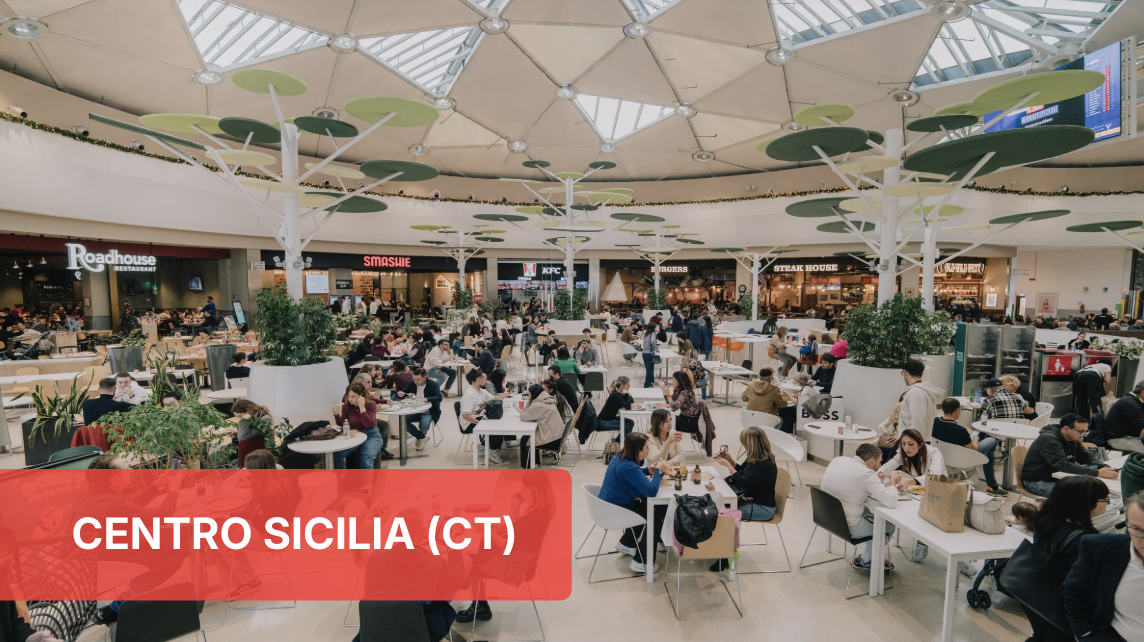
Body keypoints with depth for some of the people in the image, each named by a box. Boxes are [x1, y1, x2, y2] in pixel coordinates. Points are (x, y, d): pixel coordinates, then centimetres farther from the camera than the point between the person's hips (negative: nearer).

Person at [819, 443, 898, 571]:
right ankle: (864, 561, 26)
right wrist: (893, 482, -5)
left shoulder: (837, 460, 0)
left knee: (868, 512, 30)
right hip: (846, 526, -7)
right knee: (889, 525, 16)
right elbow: (891, 502, -24)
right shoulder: (866, 473, -21)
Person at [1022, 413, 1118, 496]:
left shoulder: (1073, 439, 7)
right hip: (1036, 482, -9)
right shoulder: (1048, 440, -23)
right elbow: (1064, 466, -31)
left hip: (1058, 478, 9)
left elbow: (1088, 458, 8)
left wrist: (1105, 467, -13)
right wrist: (1097, 473, -34)